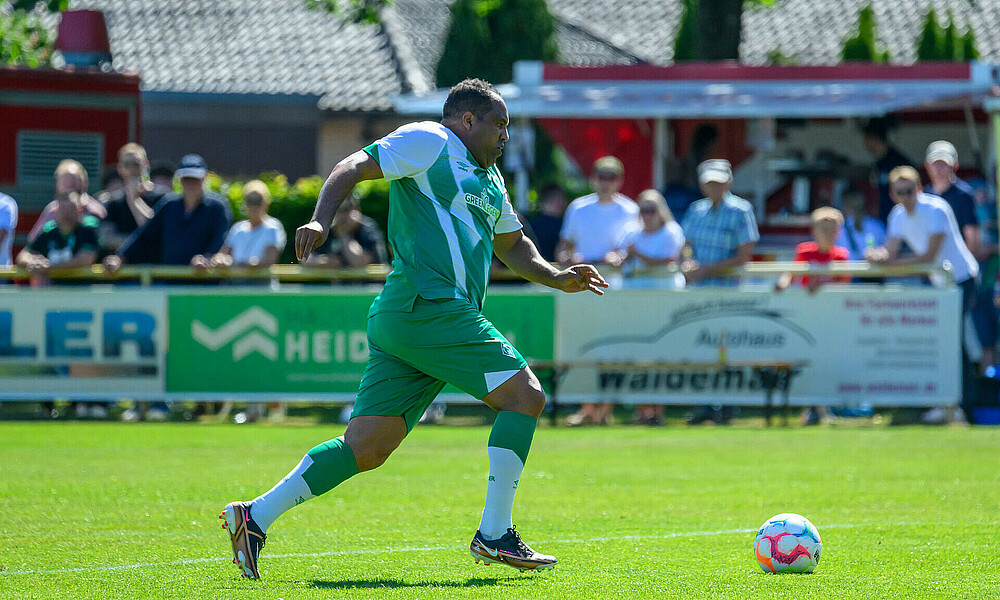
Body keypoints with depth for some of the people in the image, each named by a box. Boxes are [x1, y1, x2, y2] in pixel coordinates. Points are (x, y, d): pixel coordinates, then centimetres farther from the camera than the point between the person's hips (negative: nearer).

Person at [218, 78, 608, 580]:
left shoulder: (489, 178, 27)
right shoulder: (429, 142, 0)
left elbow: (511, 246, 40)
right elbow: (351, 169, -7)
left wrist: (557, 278, 24)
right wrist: (321, 221, -23)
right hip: (430, 307, -9)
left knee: (366, 448, 3)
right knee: (524, 395, -9)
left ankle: (256, 516, 2)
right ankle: (494, 535, -8)